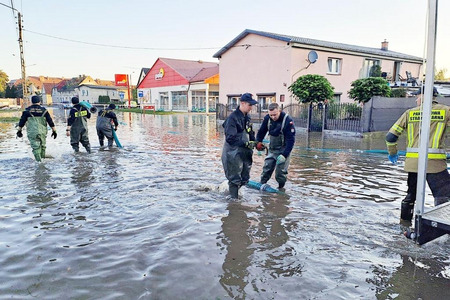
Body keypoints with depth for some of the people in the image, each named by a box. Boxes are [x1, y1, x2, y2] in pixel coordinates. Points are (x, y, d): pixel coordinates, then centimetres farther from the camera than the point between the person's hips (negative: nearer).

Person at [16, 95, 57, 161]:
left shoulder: (27, 110, 1)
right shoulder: (43, 110, 1)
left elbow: (22, 121, 6)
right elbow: (50, 122, 1)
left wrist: (19, 130, 16)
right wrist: (54, 131, 7)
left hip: (32, 133, -1)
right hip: (42, 132, 1)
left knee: (35, 147, 0)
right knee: (42, 145, 19)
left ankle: (38, 160, -9)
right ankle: (42, 158, 27)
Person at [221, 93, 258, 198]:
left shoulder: (247, 117, 11)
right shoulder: (232, 118, -16)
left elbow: (251, 134, 20)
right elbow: (230, 138, -22)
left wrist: (256, 143, 4)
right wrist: (246, 143, -26)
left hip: (245, 153, 8)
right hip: (233, 154, -8)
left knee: (244, 179, 15)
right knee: (235, 180, 0)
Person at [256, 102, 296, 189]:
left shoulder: (288, 120, -21)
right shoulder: (267, 118, -7)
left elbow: (291, 140, -21)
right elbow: (261, 132, 10)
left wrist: (284, 155, -26)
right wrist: (258, 142, -6)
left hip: (283, 150, -5)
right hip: (272, 149, 5)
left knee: (280, 172, -5)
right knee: (266, 168, 7)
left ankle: (281, 188, 15)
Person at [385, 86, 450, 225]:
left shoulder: (410, 113, 9)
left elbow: (391, 135, 9)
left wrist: (392, 152, 23)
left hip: (413, 161, 4)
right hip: (435, 162, -4)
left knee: (412, 192, 21)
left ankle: (405, 220, 33)